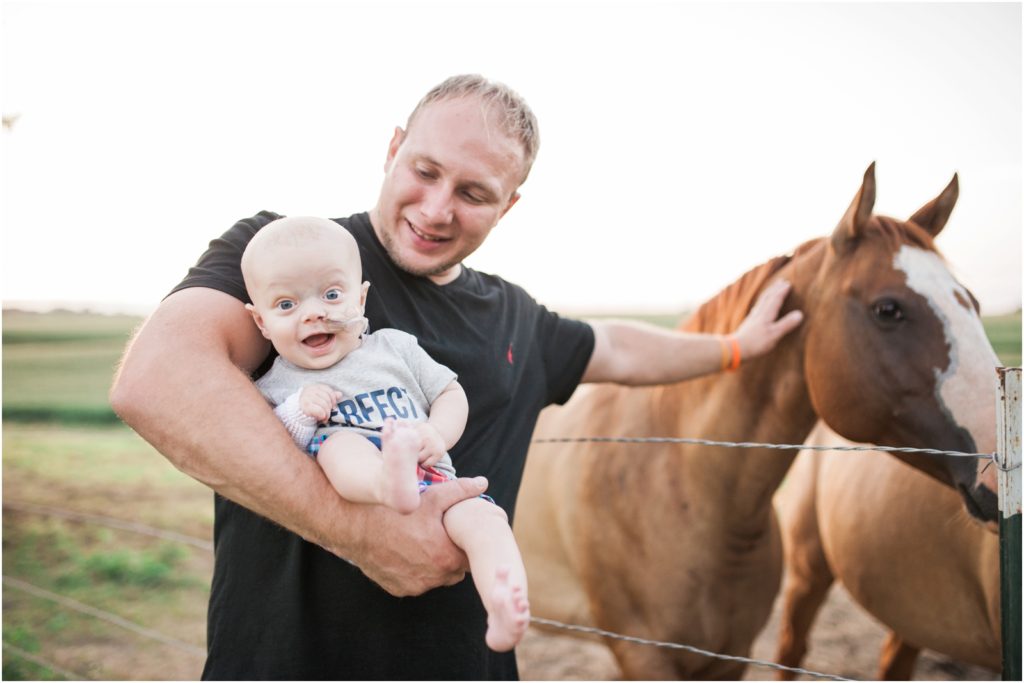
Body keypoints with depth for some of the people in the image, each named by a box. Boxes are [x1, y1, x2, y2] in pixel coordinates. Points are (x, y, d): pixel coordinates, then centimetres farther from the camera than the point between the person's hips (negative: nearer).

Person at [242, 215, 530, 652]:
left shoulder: (395, 346, 18)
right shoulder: (274, 387, 12)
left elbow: (450, 394, 19)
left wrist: (437, 435, -2)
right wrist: (297, 412, -10)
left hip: (433, 482, 3)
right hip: (350, 502, -3)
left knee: (482, 517, -27)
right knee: (339, 443, -32)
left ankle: (503, 611, -50)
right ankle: (389, 485, -65)